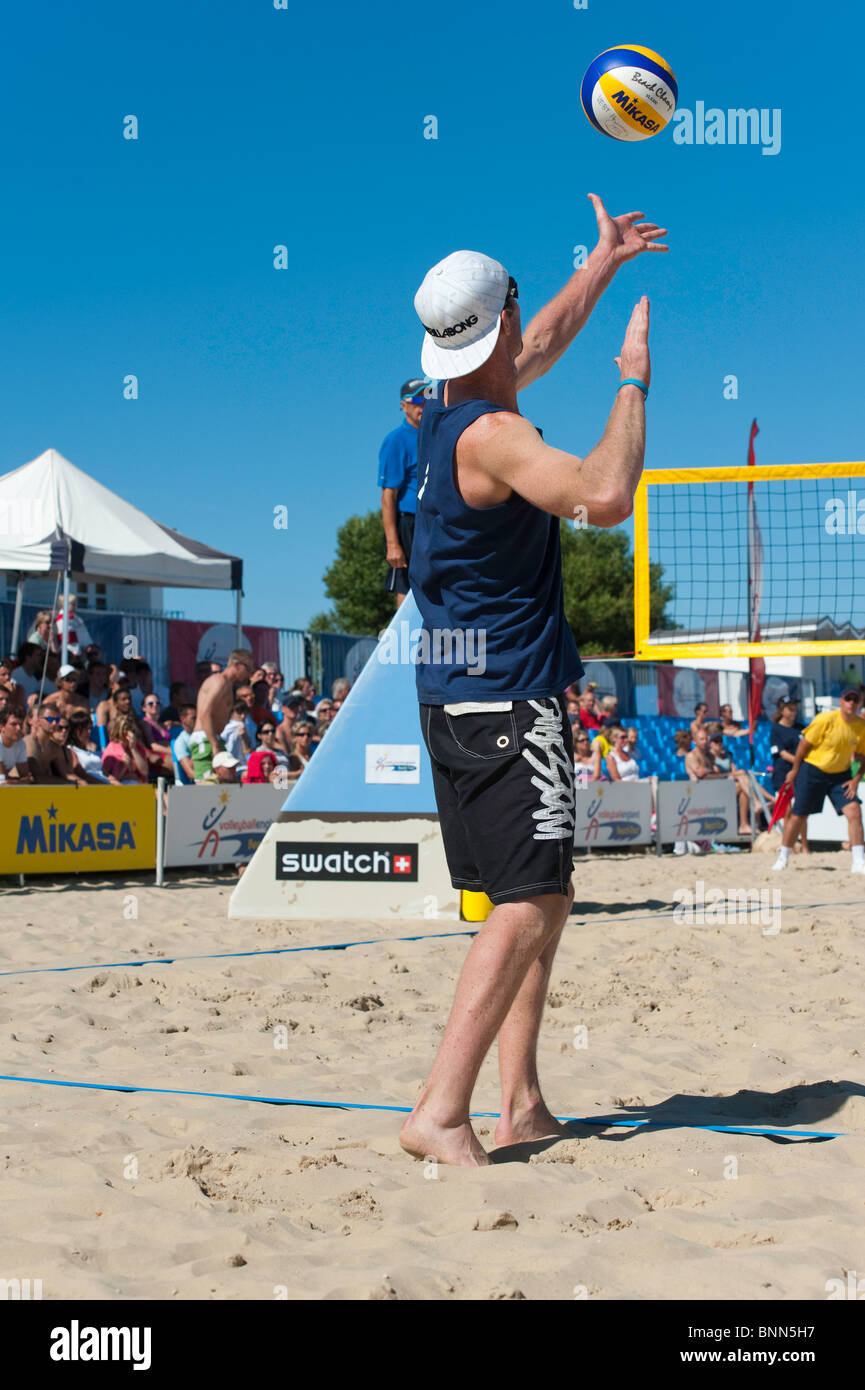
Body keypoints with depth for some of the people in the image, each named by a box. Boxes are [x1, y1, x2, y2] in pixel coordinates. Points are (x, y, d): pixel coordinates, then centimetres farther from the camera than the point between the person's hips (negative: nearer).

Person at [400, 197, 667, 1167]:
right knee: (526, 905, -12)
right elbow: (604, 496, -31)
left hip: (458, 695, 10)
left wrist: (603, 261, 39)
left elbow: (544, 345, 29)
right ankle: (440, 1111, -17)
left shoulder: (445, 412, 10)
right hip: (509, 698, -10)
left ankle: (522, 1105, 17)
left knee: (544, 898, 15)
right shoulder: (489, 434, -18)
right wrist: (633, 383, -18)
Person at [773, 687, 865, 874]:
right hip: (813, 769, -3)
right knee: (798, 815, 0)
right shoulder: (826, 719, -18)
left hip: (840, 774, 3)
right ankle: (782, 858, 18)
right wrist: (794, 771, -4)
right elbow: (804, 743, -9)